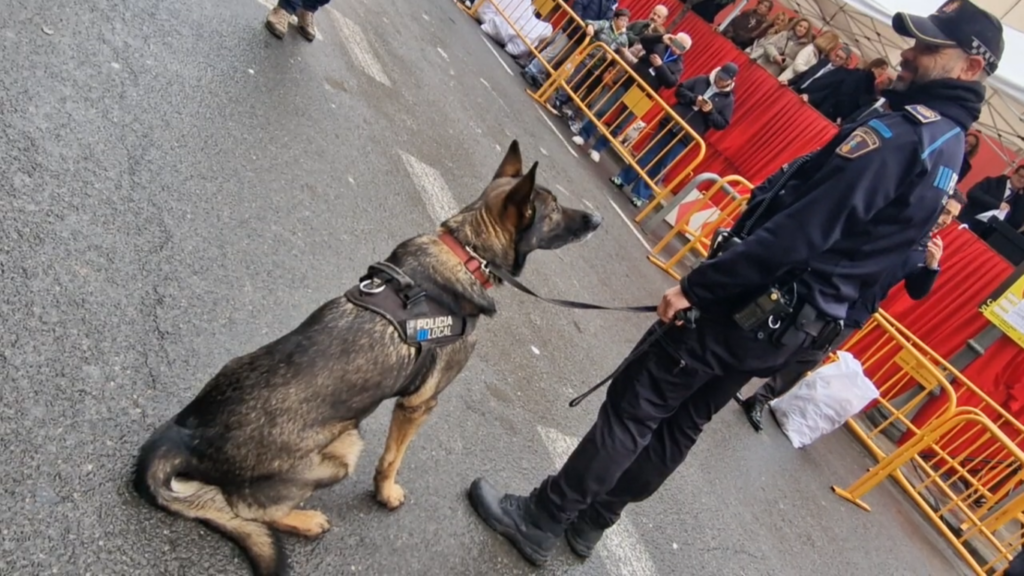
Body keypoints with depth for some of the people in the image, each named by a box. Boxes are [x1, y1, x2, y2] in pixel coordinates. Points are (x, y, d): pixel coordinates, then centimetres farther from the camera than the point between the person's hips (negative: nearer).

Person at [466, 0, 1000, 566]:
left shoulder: (901, 133, -18)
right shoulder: (948, 152, 14)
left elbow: (798, 231, -26)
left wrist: (695, 286, -21)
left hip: (750, 304, -10)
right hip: (788, 325, 10)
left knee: (631, 407, 0)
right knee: (677, 424, 17)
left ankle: (539, 519, 14)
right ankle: (588, 521, 33)